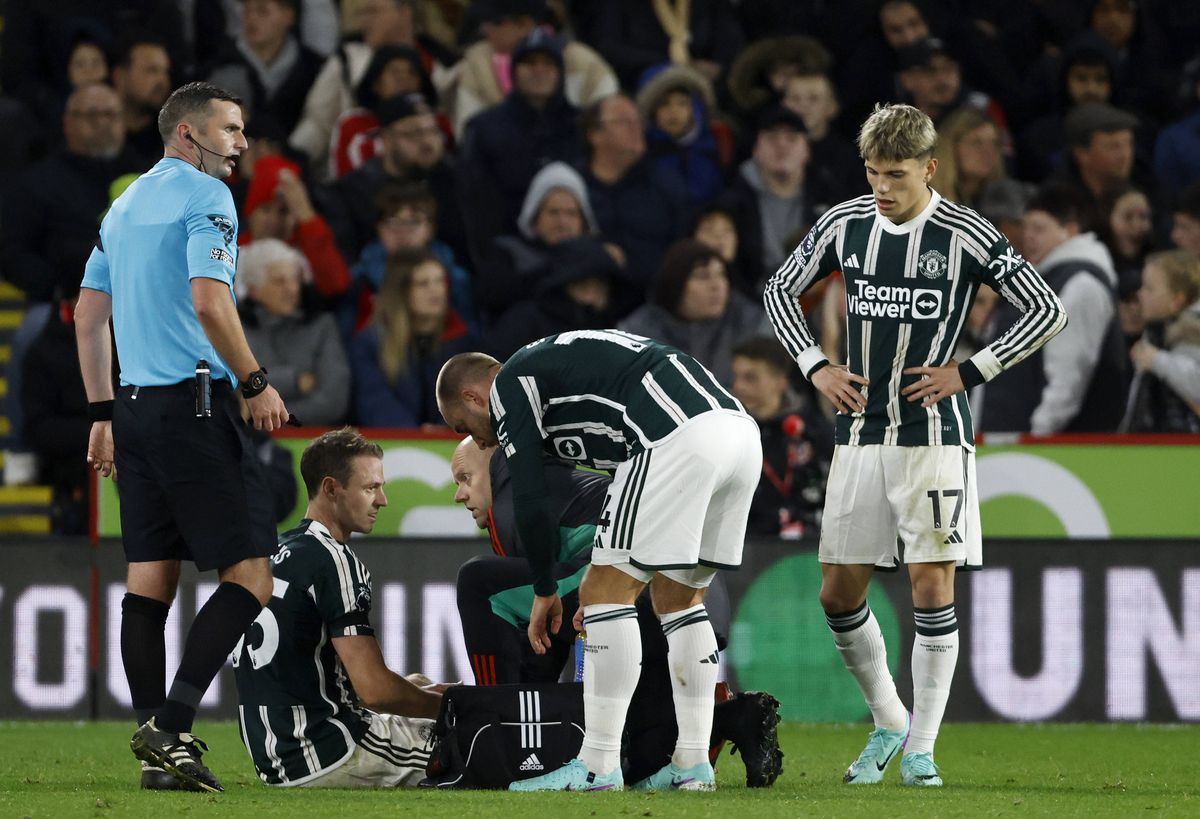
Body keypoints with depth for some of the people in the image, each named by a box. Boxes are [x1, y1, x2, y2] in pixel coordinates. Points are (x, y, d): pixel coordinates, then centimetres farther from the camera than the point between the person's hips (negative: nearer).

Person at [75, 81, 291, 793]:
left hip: (136, 409, 9)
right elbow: (208, 300, -19)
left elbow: (89, 315, 21)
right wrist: (256, 383, -11)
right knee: (248, 575, -8)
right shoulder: (204, 197, -7)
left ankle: (158, 752, 6)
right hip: (197, 405, -9)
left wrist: (104, 413, 23)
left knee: (151, 579, 7)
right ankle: (171, 726, -19)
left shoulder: (125, 205, 19)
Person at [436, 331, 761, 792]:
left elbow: (530, 503, 3)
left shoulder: (509, 388, 10)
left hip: (679, 437, -9)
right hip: (741, 430, 9)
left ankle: (598, 768, -2)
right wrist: (605, 575, 38)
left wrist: (545, 593, 15)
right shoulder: (556, 361, 35)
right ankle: (692, 766, 17)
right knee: (678, 599, 19)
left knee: (609, 594, -1)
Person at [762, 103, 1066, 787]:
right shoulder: (845, 225, 3)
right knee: (839, 593, 4)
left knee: (933, 586, -7)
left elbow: (1048, 310, -4)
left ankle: (921, 747, 2)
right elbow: (782, 291, 18)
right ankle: (889, 722, 24)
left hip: (933, 432, -4)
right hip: (860, 432, 4)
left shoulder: (964, 236, -8)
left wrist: (968, 372, -8)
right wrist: (817, 368, 5)